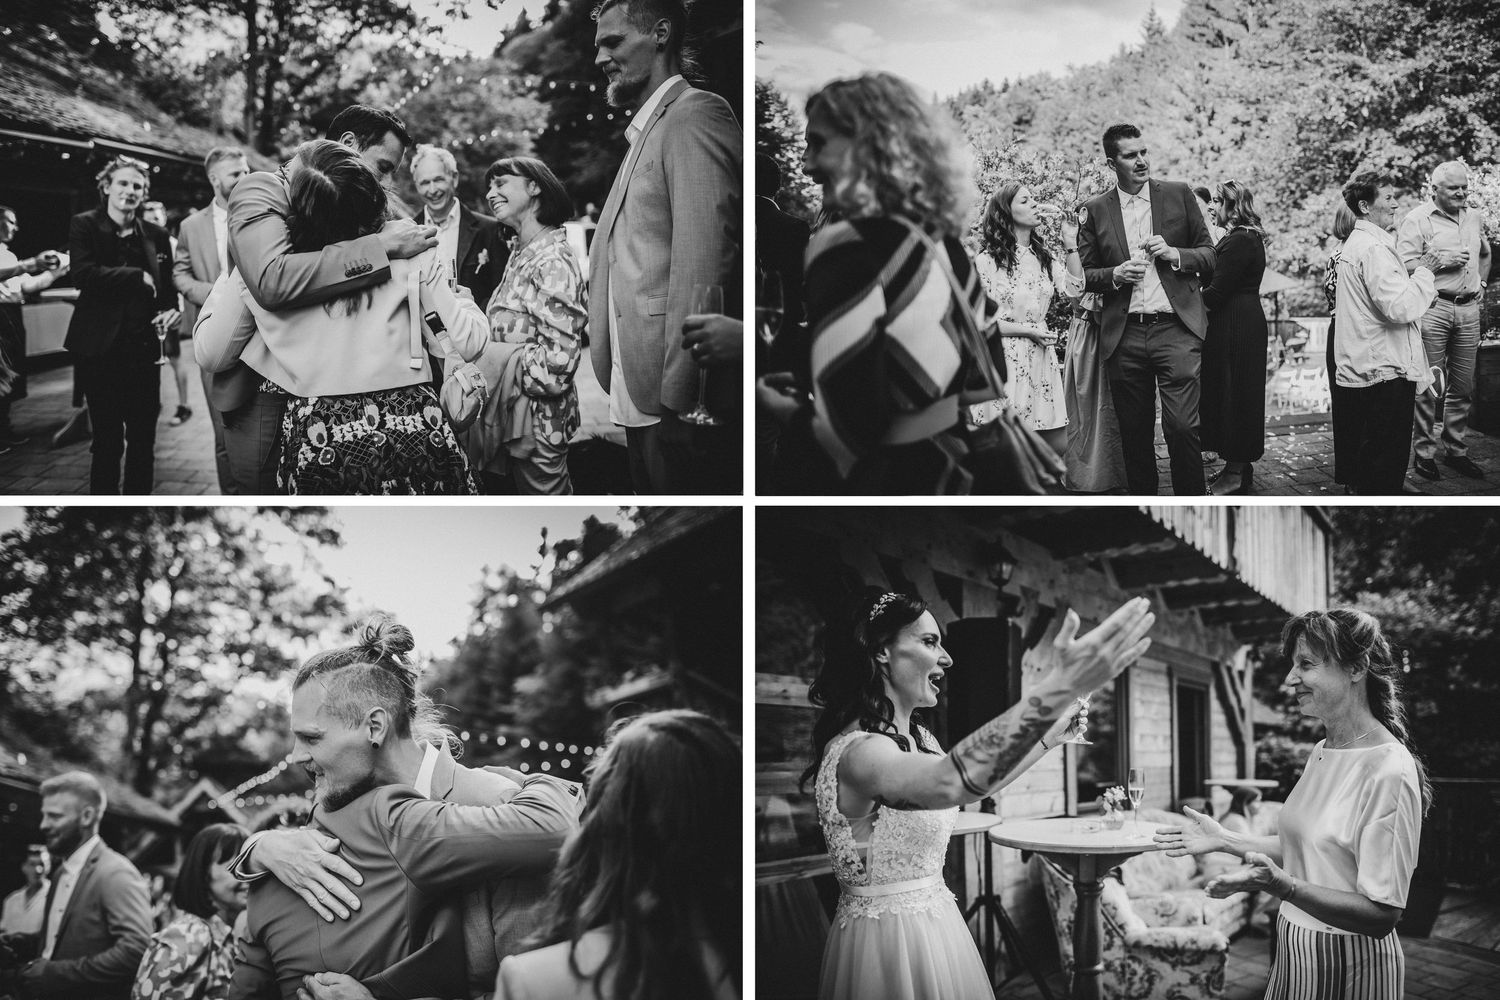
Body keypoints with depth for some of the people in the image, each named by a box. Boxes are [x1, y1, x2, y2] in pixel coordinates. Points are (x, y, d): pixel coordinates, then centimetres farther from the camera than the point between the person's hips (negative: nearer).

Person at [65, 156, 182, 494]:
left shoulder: (156, 235, 9)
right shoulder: (85, 225, -1)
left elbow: (167, 287, 17)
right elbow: (84, 274, -16)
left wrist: (170, 309, -3)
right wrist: (138, 277, -14)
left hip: (143, 348, 3)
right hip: (100, 349, -3)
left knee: (143, 439, 7)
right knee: (107, 440, 3)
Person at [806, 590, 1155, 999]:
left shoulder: (916, 739, 7)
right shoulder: (855, 751, -25)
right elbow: (952, 782, -44)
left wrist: (1056, 732, 18)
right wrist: (1063, 687, -51)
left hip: (934, 925, 9)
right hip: (888, 942, -9)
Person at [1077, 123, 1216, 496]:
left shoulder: (1179, 195, 7)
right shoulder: (1096, 209, 8)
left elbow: (1209, 255, 11)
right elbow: (1086, 275, 11)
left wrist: (1174, 254, -7)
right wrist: (1116, 275, -8)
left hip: (1176, 329, -1)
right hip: (1124, 335, 1)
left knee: (1182, 426, -11)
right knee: (1134, 433, 7)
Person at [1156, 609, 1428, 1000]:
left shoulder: (1389, 772, -22)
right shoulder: (1321, 751, 6)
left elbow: (1381, 915, -24)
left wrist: (1282, 886, -35)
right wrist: (1225, 839, 8)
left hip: (1349, 967, -8)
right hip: (1295, 951, 8)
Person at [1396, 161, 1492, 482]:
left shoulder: (1474, 219, 16)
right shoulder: (1417, 220, -5)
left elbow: (1485, 255, 34)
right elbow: (1403, 267, -12)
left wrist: (1481, 284, 20)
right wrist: (1441, 261, -17)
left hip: (1469, 309, 6)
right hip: (1433, 308, -6)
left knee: (1463, 386, 9)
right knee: (1429, 387, -4)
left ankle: (1456, 451, 18)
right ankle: (1425, 453, 3)